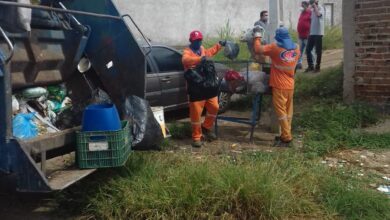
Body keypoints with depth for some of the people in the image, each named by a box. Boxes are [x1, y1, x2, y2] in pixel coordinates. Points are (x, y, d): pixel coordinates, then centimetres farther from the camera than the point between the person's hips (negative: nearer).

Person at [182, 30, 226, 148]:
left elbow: (210, 52, 38)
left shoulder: (202, 49, 15)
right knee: (196, 113, -4)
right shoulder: (187, 52, -10)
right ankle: (196, 137, 6)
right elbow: (185, 60, -34)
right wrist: (199, 59, -48)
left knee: (214, 107, 14)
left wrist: (219, 45, 34)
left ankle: (206, 128, 33)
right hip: (196, 87, -7)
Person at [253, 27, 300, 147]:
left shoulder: (275, 47, -13)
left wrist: (257, 37, 1)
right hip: (290, 85, 6)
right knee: (288, 111, 12)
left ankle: (286, 138, -2)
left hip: (279, 85, -6)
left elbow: (258, 50, -14)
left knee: (280, 111, -2)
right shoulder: (296, 48, 4)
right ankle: (286, 135, 20)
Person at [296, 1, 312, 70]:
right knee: (300, 50, 11)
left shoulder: (310, 13, -9)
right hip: (301, 36, 8)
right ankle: (299, 63, 17)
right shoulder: (302, 13, 15)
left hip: (307, 36, -8)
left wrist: (309, 33, -17)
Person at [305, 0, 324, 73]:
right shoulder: (312, 10, 14)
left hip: (318, 33, -7)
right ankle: (310, 66, 15)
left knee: (318, 51, 0)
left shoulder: (320, 8, -6)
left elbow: (318, 14, -28)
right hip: (311, 33, 7)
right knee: (308, 50, 5)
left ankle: (318, 67, 9)